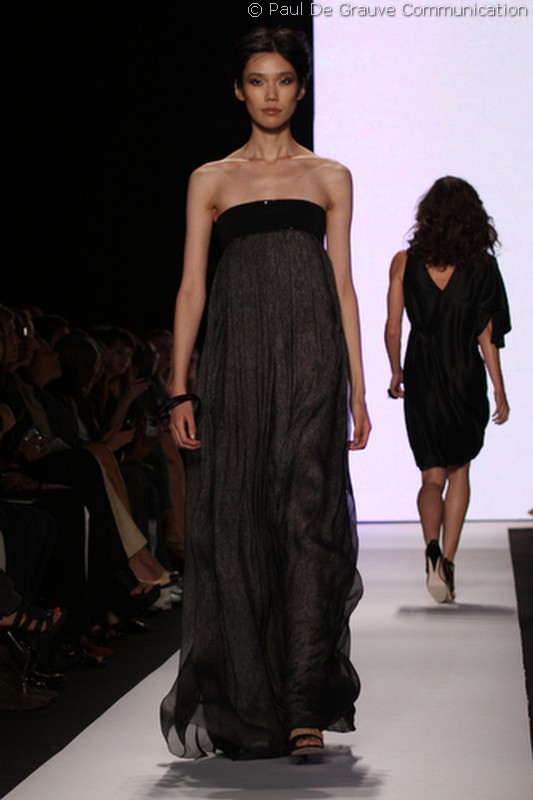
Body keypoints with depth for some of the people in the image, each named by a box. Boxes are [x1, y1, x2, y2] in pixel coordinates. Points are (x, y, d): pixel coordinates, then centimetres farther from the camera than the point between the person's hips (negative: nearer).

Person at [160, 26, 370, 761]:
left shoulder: (329, 177, 14)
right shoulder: (211, 180, 14)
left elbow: (344, 286, 11)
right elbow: (191, 288, 9)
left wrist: (358, 390, 5)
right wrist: (180, 389, 0)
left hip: (311, 358, -1)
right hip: (236, 358, 1)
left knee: (309, 516, -9)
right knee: (236, 521, -2)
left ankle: (305, 707, -9)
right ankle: (247, 707, 6)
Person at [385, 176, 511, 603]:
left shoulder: (405, 262, -3)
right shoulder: (481, 266, -6)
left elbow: (393, 330, 0)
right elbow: (486, 336, -6)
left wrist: (396, 374, 16)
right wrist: (501, 393, 1)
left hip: (422, 377, 1)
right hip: (466, 379, -1)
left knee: (433, 475, 11)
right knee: (459, 469, 17)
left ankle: (433, 548, -16)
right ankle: (448, 561, 10)